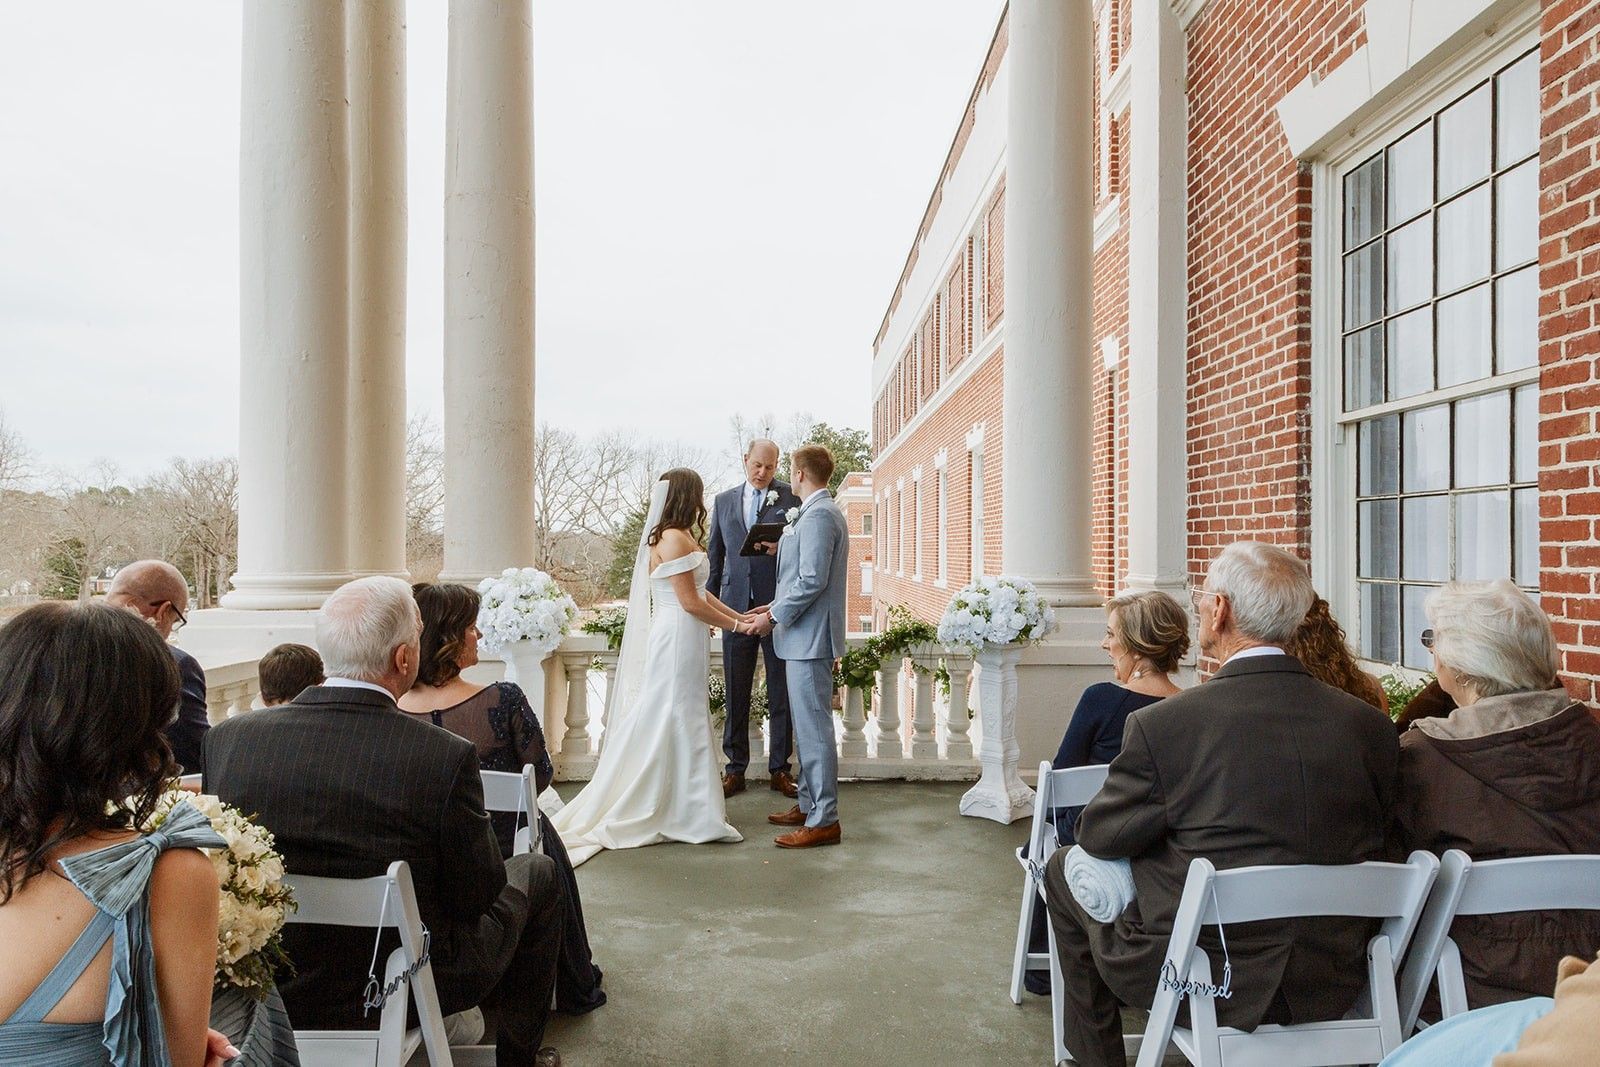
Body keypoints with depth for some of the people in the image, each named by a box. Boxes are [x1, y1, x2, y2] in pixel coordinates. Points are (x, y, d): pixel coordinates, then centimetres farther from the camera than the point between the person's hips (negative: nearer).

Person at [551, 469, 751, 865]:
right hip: (678, 638, -10)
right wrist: (736, 625, -9)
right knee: (673, 724, -2)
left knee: (687, 724, 14)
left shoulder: (681, 537, 15)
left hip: (685, 640, 10)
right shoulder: (673, 538, -16)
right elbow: (691, 602, -18)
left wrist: (741, 616, 11)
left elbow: (701, 594, 16)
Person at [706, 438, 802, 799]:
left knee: (781, 694, 5)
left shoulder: (790, 496, 3)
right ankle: (735, 769, 18)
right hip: (736, 606, 2)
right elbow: (715, 555, 15)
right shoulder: (723, 501, 12)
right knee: (736, 694, 8)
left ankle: (779, 769, 16)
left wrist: (783, 547, -19)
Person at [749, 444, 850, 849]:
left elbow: (812, 580, -23)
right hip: (807, 636, 11)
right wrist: (778, 606, 16)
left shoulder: (818, 515, -16)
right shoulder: (822, 511, 16)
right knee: (808, 727, 17)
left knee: (814, 728, -5)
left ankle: (824, 821, 1)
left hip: (810, 637, -11)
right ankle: (809, 805, 27)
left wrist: (774, 616, -14)